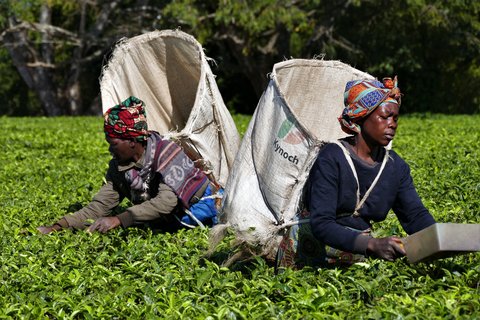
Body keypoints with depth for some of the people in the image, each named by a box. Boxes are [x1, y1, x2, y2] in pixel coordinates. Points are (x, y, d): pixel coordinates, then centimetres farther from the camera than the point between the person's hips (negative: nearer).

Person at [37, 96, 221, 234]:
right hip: (170, 222, 7)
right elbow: (99, 207, -3)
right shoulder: (117, 168, -1)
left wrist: (119, 219, -40)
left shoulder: (165, 152, -21)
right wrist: (57, 227, -15)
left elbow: (166, 200, -33)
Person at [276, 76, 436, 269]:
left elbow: (415, 214, 4)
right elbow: (320, 224, -23)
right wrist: (371, 244, -38)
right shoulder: (332, 159, -14)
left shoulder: (396, 167, 6)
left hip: (358, 254, 7)